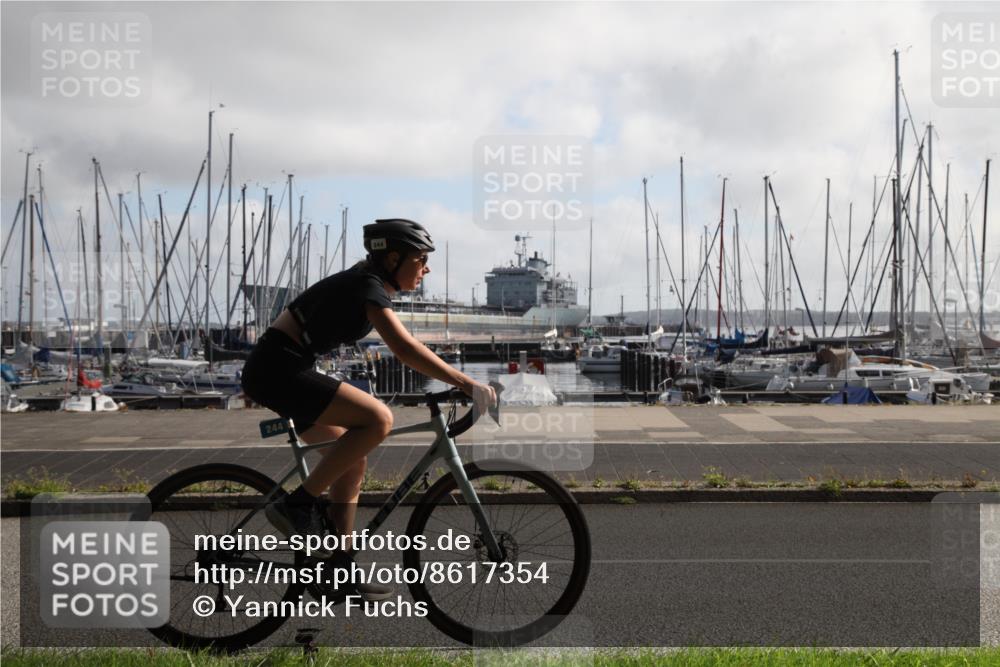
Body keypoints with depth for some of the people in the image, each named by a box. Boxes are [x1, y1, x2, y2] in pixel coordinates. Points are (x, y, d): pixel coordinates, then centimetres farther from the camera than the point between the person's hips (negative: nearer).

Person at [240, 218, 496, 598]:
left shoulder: (366, 284, 15)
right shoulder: (367, 286, -15)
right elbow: (405, 349, -27)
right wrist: (467, 384, -29)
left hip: (278, 371, 10)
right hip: (278, 370, -10)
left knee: (353, 463, 10)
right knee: (378, 419, -23)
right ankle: (298, 505, -13)